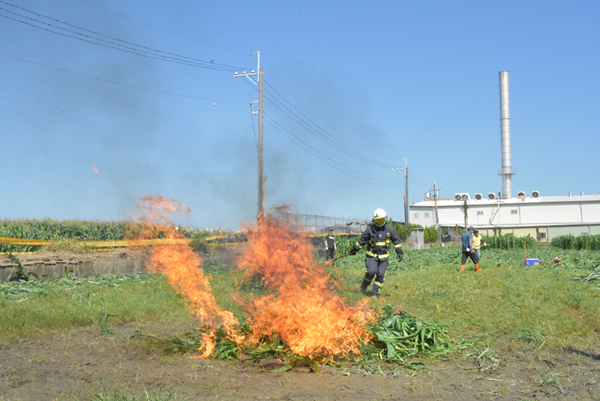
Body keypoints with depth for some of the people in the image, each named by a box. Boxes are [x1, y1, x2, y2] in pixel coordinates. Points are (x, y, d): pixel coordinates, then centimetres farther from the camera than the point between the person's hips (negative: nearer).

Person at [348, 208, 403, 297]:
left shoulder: (390, 229, 2)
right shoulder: (370, 229, -1)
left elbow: (396, 241, 10)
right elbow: (362, 240, 9)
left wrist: (399, 252, 3)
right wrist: (354, 249, 12)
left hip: (384, 256, 2)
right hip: (372, 255, -2)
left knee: (381, 274, -6)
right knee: (371, 271, -19)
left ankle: (375, 292, 5)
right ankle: (364, 287, 5)